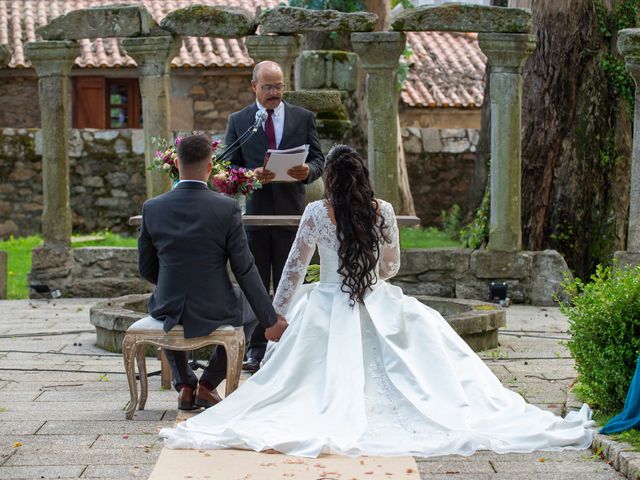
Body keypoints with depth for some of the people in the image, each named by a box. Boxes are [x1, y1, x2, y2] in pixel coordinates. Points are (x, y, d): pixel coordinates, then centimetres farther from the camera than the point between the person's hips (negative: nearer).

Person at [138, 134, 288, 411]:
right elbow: (245, 270, -10)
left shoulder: (152, 208, -7)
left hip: (169, 309, 2)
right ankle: (208, 385, 25)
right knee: (239, 314, 33)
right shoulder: (227, 209, -14)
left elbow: (146, 269, 3)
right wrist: (270, 320, -1)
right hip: (214, 313, -2)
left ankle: (184, 385, 30)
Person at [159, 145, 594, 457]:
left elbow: (294, 270, -1)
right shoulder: (383, 212, -2)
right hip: (378, 307, 2)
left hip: (327, 309, -2)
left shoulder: (317, 213, -7)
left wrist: (277, 315, 11)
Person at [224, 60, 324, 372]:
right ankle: (255, 349, 8)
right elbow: (229, 167, 5)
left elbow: (318, 160, 8)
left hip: (291, 211, 0)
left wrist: (308, 171, -15)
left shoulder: (303, 118, 8)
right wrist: (251, 175, -15)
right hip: (253, 211, 0)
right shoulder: (238, 121, 7)